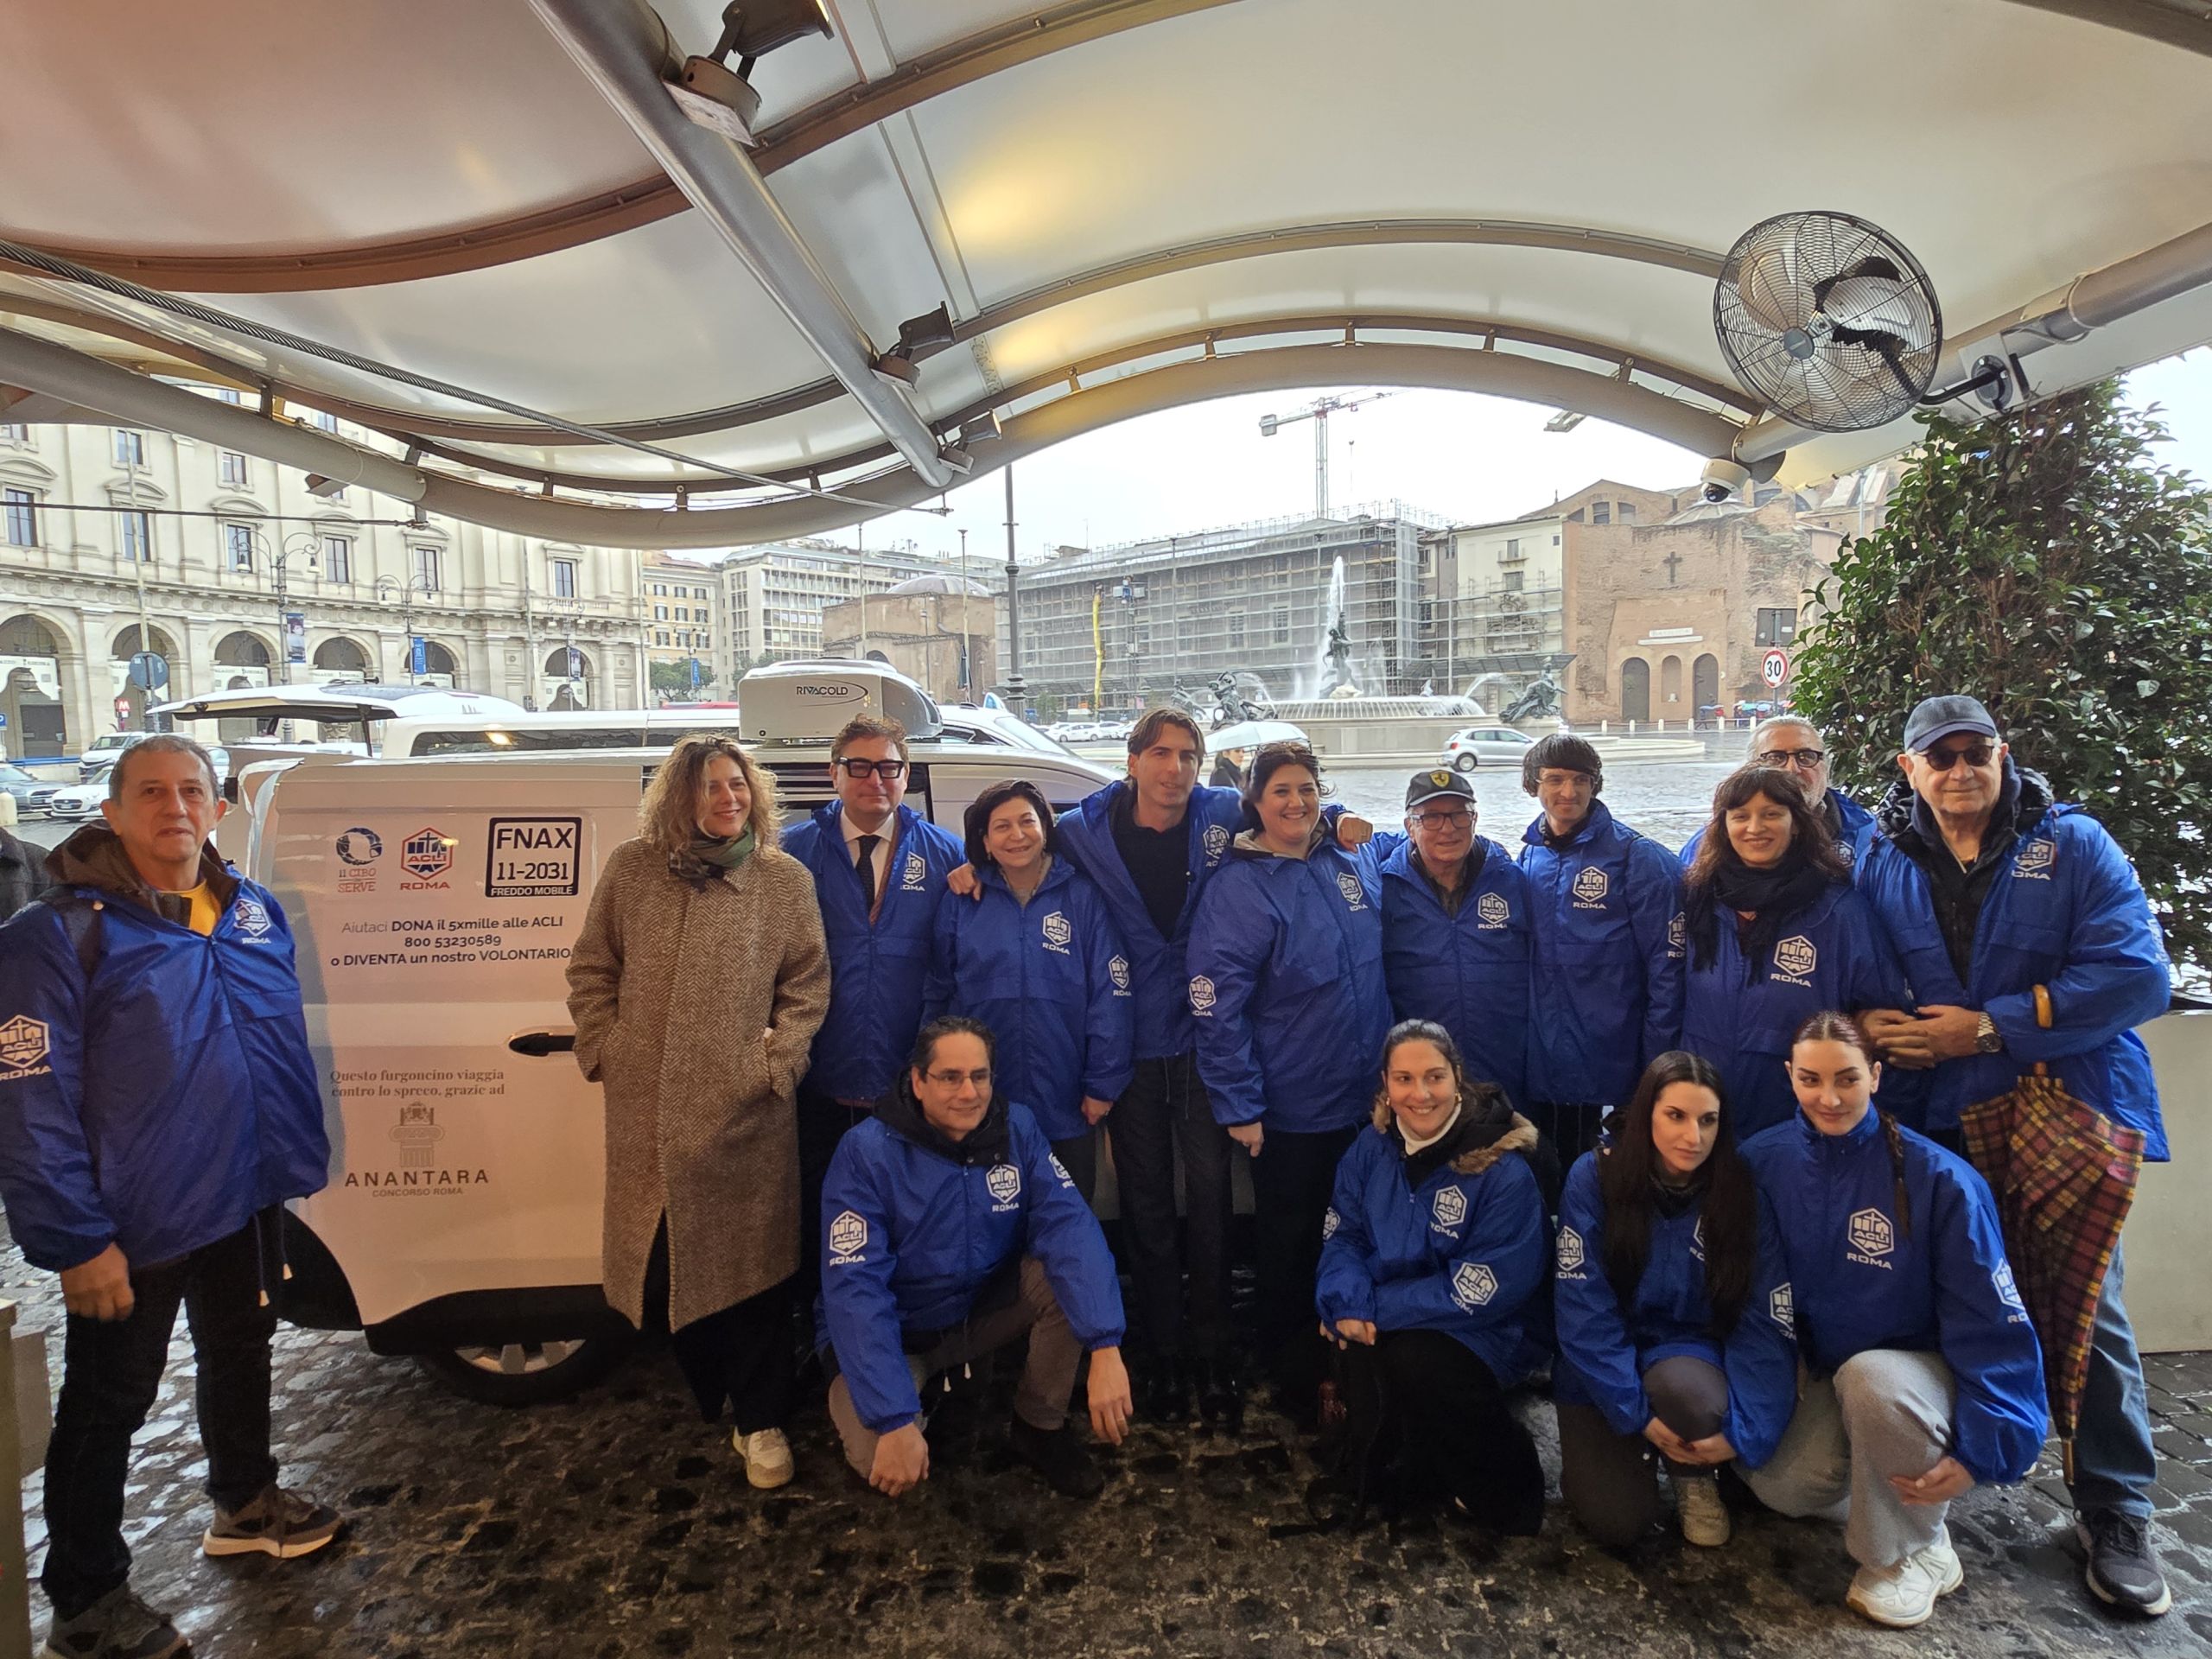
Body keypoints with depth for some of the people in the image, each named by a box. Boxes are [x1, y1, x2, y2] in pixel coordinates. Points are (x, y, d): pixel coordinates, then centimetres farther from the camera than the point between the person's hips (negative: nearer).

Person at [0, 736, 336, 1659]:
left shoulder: (255, 911, 2)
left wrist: (300, 1158, 11)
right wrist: (75, 1238, -21)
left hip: (247, 1202, 6)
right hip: (131, 1224, -6)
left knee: (240, 1358, 24)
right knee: (108, 1404, 11)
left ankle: (246, 1504, 47)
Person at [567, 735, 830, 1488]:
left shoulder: (786, 879, 0)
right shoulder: (632, 868, 4)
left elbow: (808, 986, 1)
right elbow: (590, 968, 11)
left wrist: (778, 1064, -7)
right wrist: (603, 1048, 2)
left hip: (745, 1114, -2)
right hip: (645, 1112, 3)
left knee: (749, 1264, 5)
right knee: (662, 1265, 13)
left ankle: (761, 1422, 20)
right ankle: (708, 1395, 35)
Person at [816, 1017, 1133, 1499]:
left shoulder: (1016, 1128, -14)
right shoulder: (867, 1153, -23)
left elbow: (1069, 1226, -25)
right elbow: (856, 1290, -28)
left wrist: (1105, 1348, -38)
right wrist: (896, 1421, -36)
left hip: (987, 1306, 3)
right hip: (896, 1329, -2)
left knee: (1073, 1275, -24)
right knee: (879, 1458, -29)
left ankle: (1042, 1425, 1)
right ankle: (918, 1416, 9)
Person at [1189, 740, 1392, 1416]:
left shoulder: (1353, 866, 2)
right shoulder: (1240, 886, -15)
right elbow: (1217, 1002, -17)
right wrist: (1239, 1106, -18)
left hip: (1364, 1100, 5)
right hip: (1291, 1108, -5)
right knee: (1291, 1244, 12)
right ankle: (1293, 1379, 32)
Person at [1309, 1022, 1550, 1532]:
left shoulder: (1504, 1170, -18)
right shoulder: (1370, 1149, -2)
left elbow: (1482, 1289, -20)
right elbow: (1341, 1236, 0)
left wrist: (1377, 1310, -22)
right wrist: (1349, 1306, -22)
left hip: (1480, 1333, -3)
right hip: (1385, 1331, 3)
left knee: (1415, 1358, -32)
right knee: (1353, 1349, -28)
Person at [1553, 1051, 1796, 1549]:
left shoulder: (1740, 1192, -11)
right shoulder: (1596, 1176, -16)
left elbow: (1767, 1321, -12)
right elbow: (1584, 1307, -16)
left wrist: (1743, 1432, -23)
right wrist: (1637, 1413, -22)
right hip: (1604, 1369, -1)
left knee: (1684, 1388, -34)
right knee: (1617, 1521, -19)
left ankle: (1694, 1474, 2)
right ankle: (1614, 1453, 17)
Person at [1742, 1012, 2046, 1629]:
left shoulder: (1939, 1179, -20)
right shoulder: (1763, 1162, -10)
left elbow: (1991, 1323, -15)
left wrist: (1984, 1449, -20)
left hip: (1919, 1369, -3)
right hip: (1822, 1370, 3)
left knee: (1870, 1377, -37)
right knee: (1781, 1485, -22)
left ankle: (1916, 1550, -10)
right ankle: (1864, 1452, 12)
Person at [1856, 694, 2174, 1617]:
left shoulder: (2072, 845, -5)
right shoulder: (1883, 866, 3)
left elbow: (2136, 975, -15)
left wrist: (1989, 1024, -18)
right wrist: (1880, 1032, -11)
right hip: (1939, 1124, 2)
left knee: (2086, 1310, 5)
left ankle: (2115, 1513, 24)